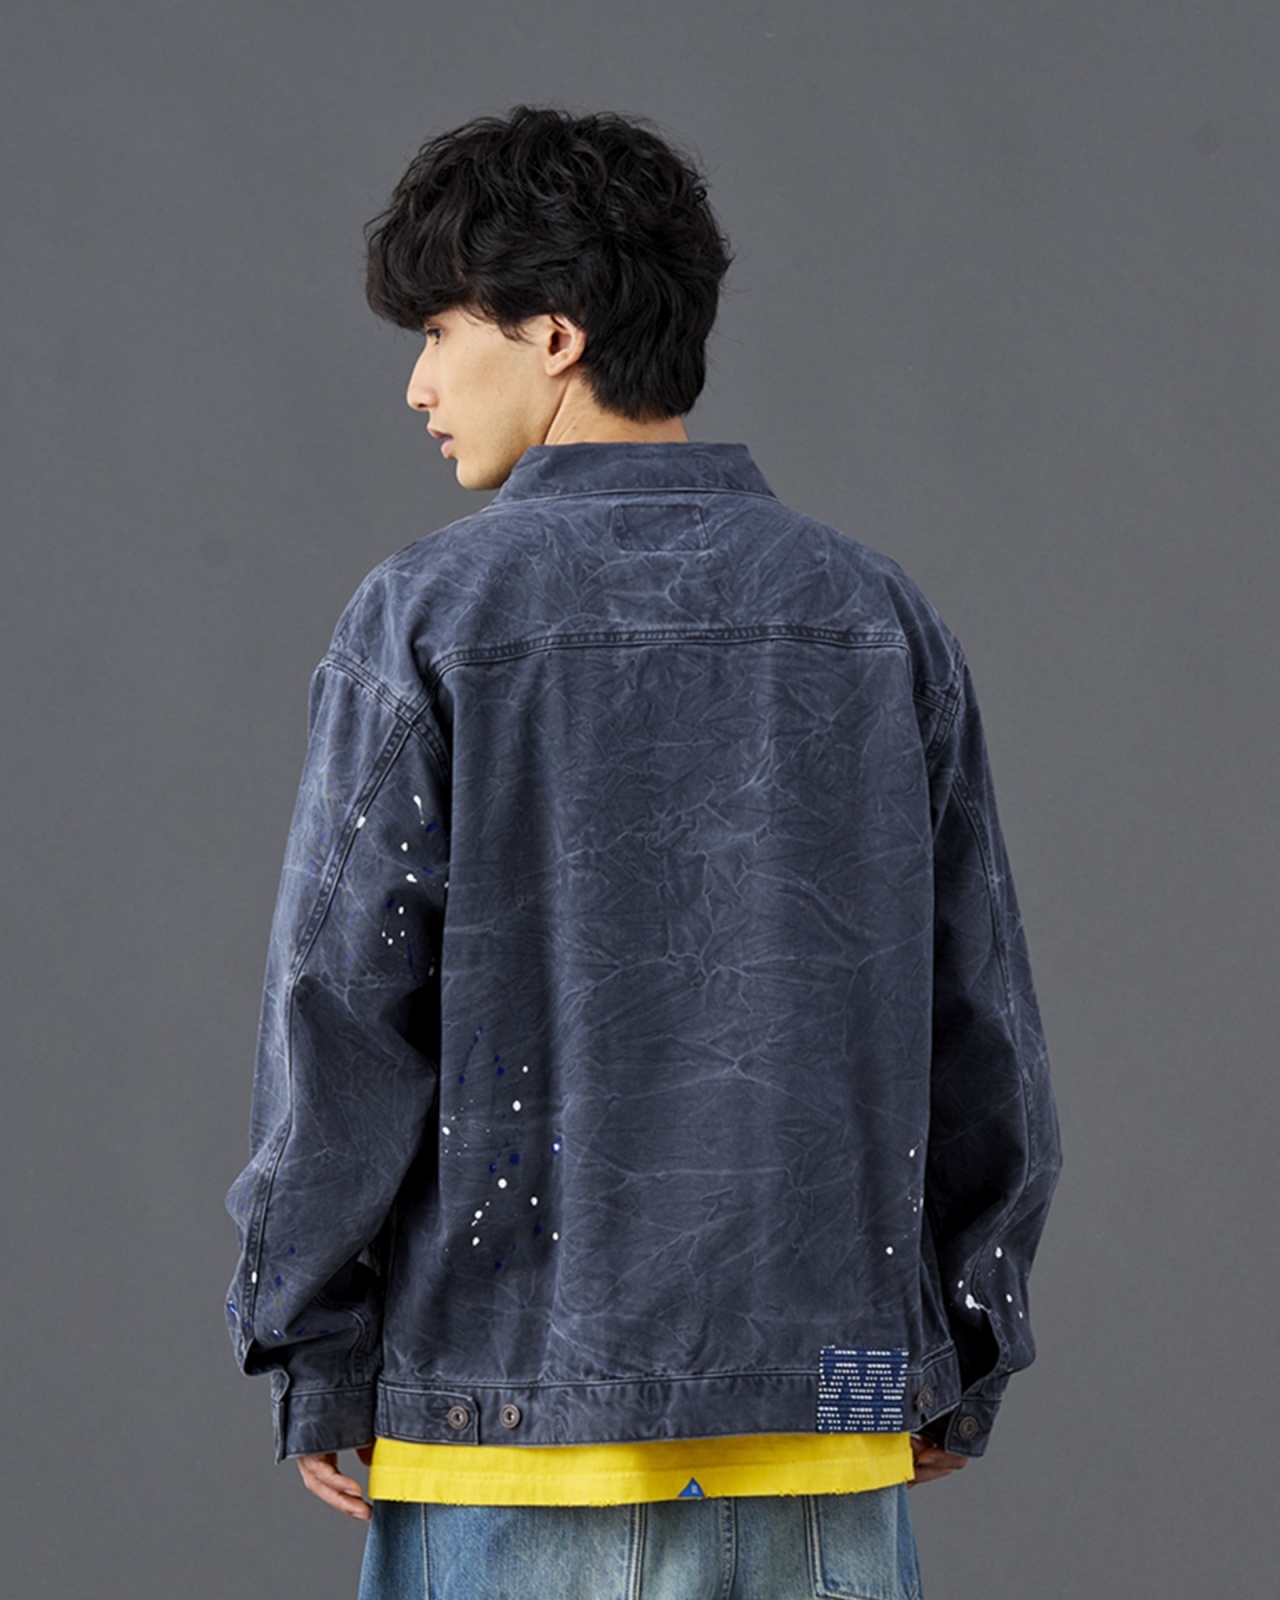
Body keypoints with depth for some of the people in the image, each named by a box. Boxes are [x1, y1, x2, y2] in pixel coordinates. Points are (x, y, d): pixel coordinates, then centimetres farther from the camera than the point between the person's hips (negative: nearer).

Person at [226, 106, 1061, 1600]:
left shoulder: (428, 619, -5)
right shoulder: (878, 618, 6)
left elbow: (341, 1006, -6)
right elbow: (982, 1023, 8)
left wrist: (312, 1358, 2)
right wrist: (965, 1360, 16)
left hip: (520, 1416, -3)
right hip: (831, 1407, 3)